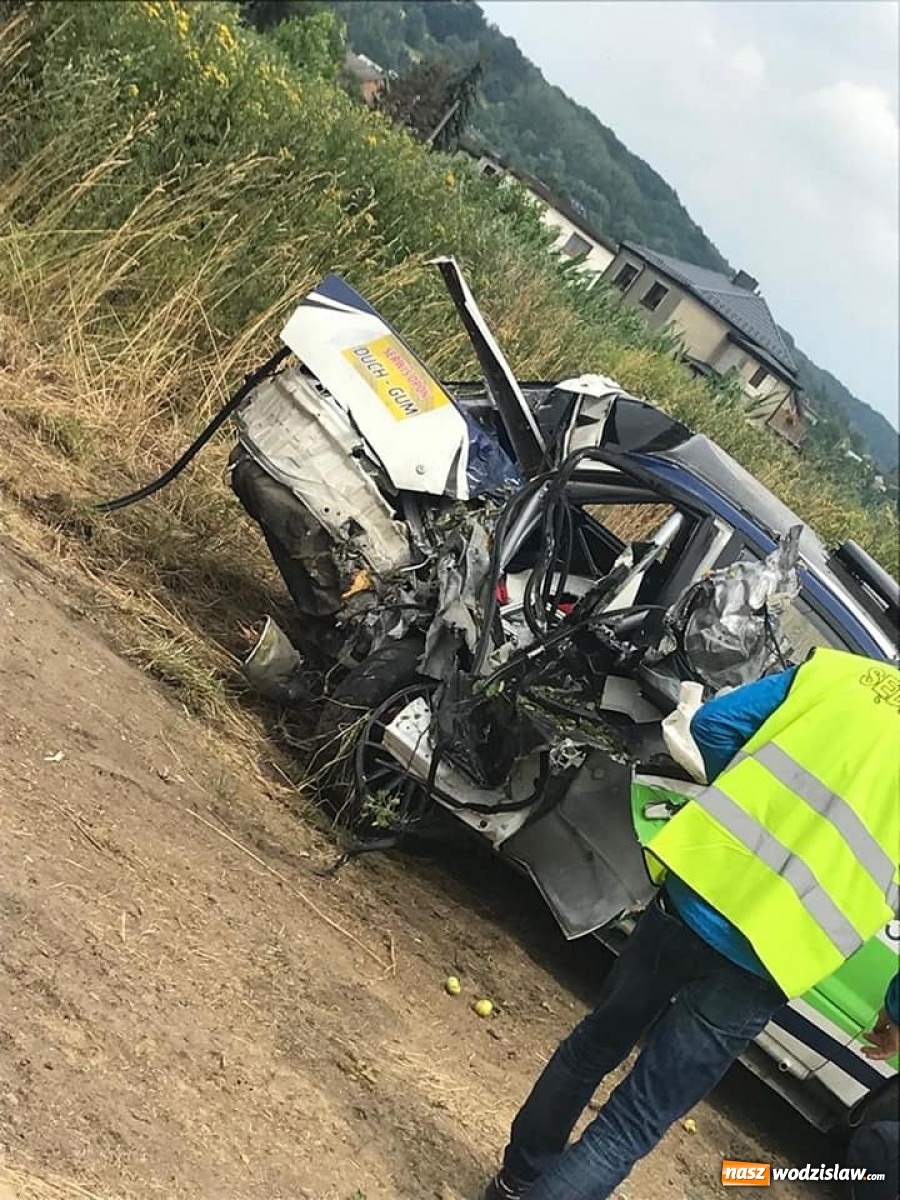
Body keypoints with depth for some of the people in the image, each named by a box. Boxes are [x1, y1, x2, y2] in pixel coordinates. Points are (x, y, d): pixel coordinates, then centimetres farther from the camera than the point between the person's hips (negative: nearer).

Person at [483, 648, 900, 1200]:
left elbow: (713, 721, 6)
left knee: (596, 1044, 27)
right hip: (764, 958, -3)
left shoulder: (839, 668, 5)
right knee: (633, 1124, 9)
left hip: (693, 887, 3)